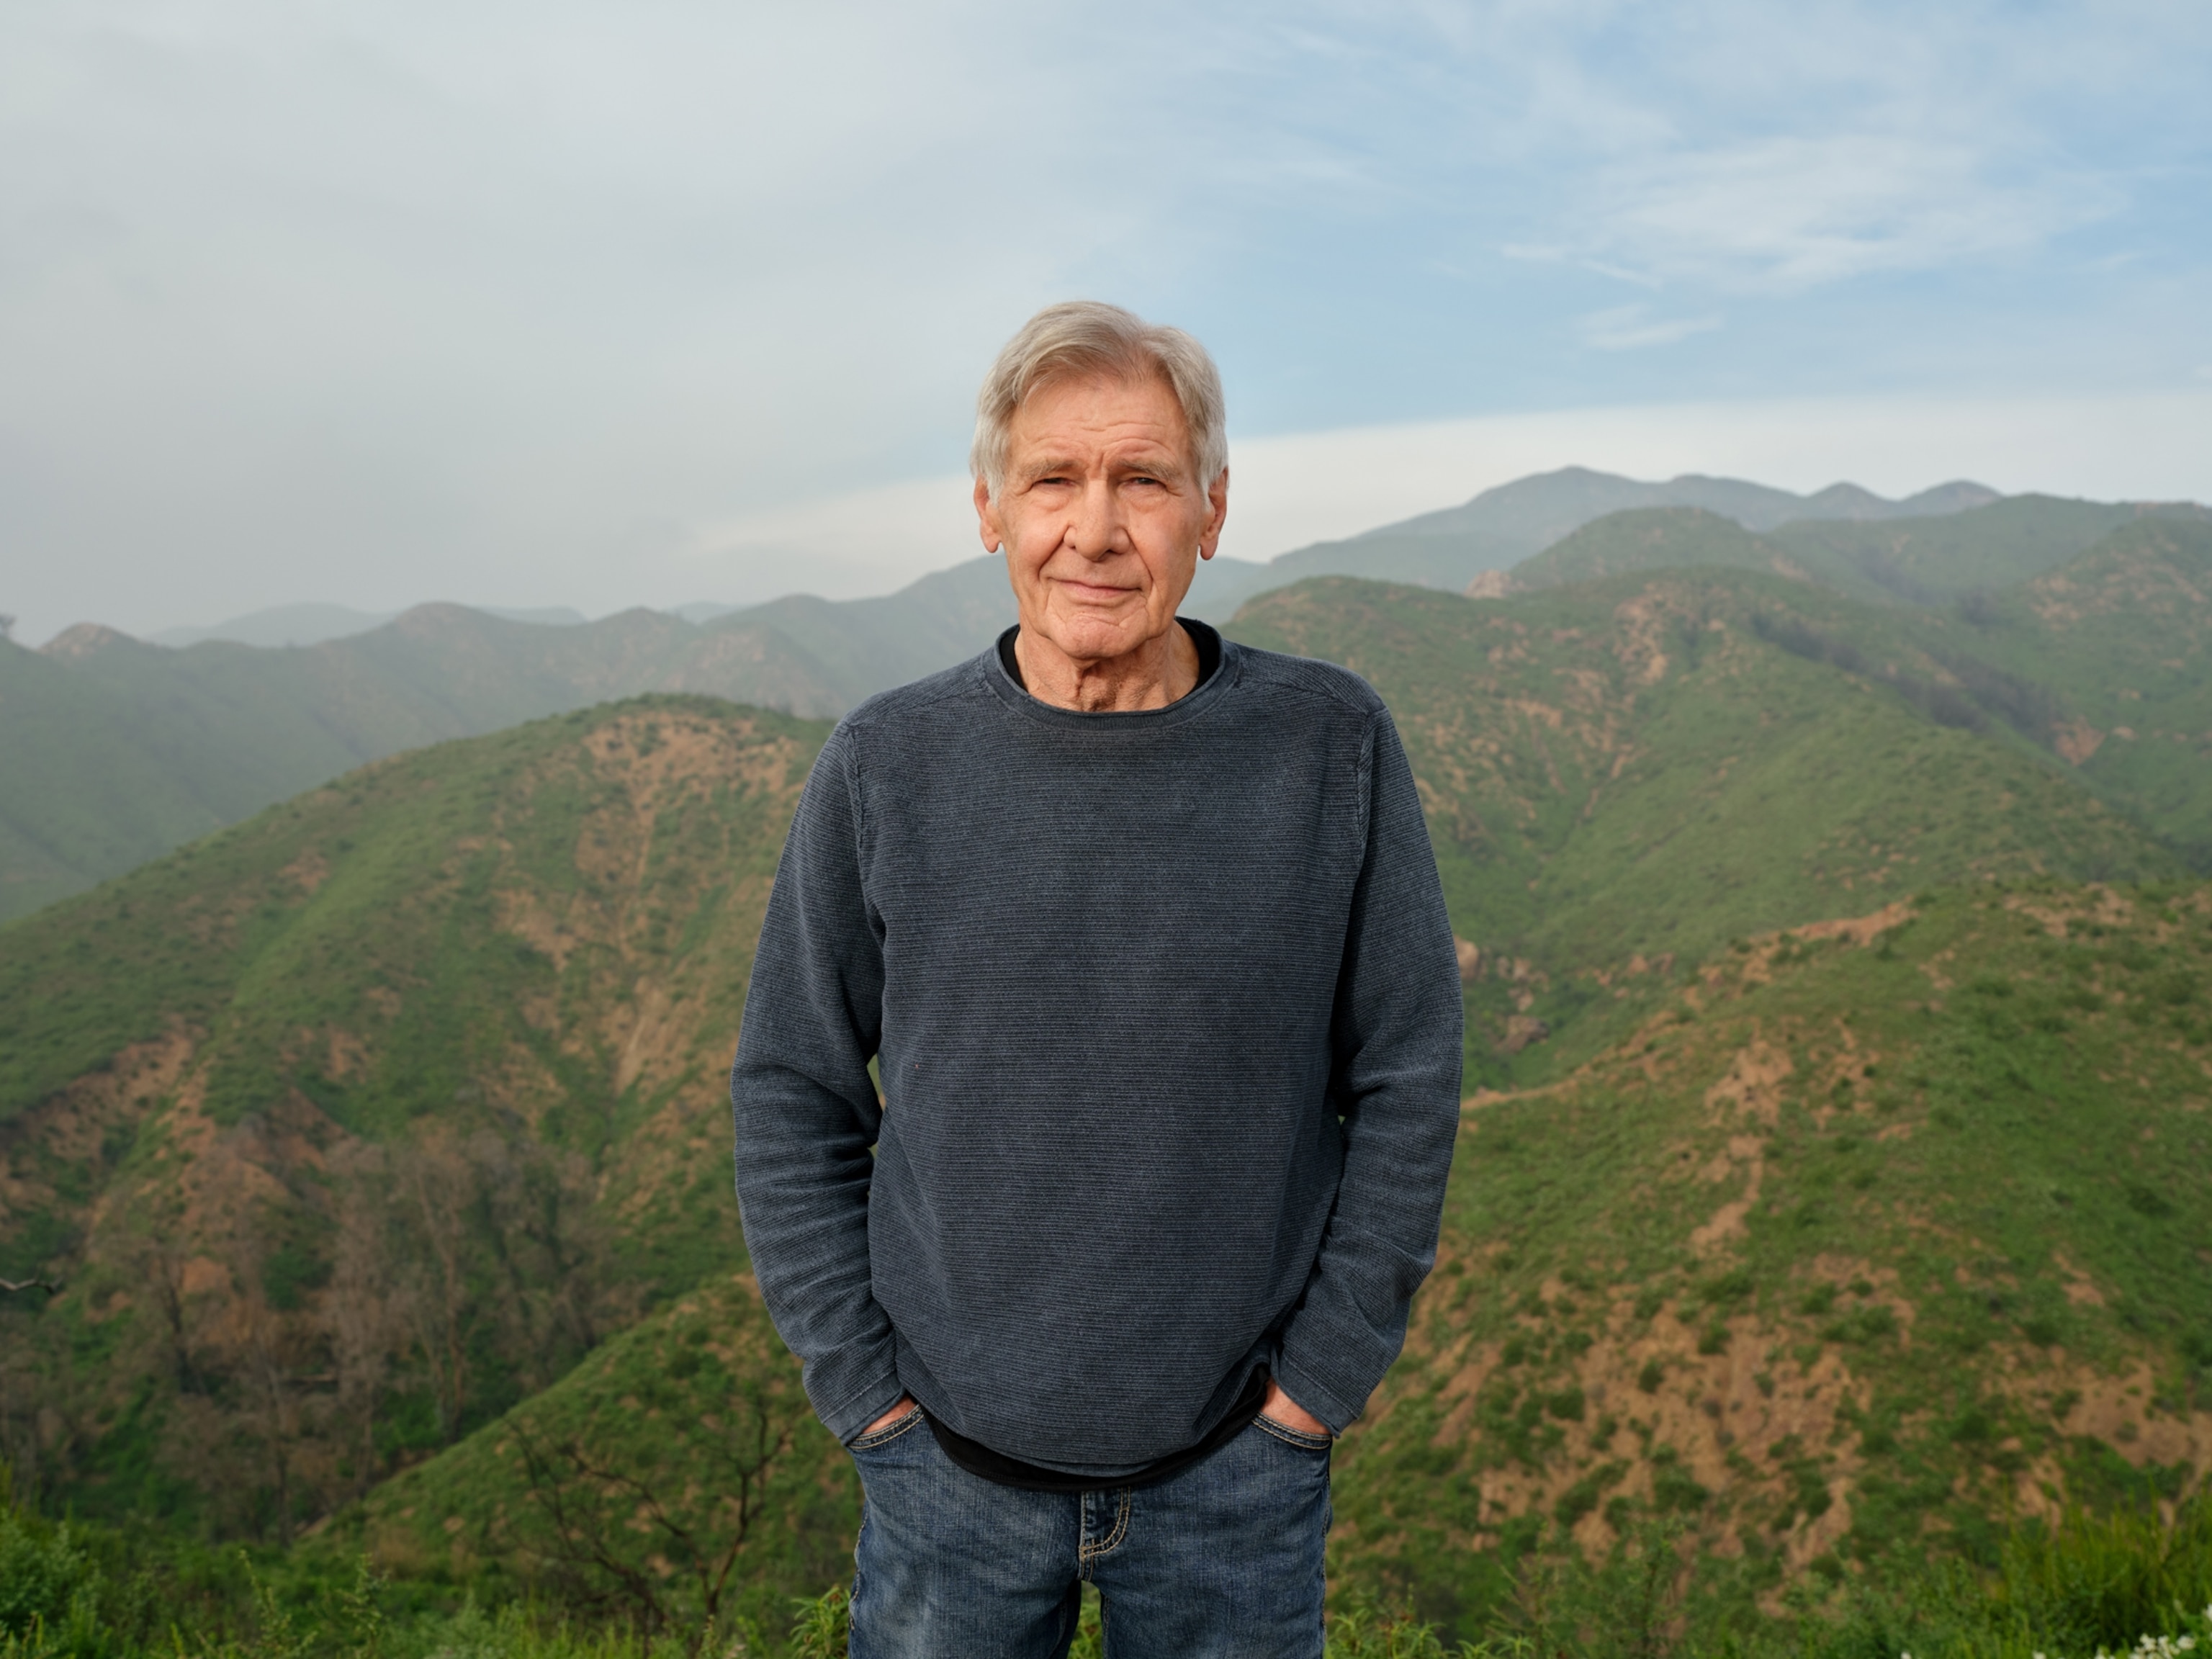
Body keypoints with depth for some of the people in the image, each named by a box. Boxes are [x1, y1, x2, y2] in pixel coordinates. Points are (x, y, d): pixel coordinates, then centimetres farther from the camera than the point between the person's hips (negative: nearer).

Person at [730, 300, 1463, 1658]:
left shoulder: (1333, 747, -10)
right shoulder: (887, 766, -8)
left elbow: (1408, 1084, -4)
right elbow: (793, 1098, 0)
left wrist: (1320, 1382, -4)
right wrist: (863, 1383, -3)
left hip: (1235, 1467, 0)